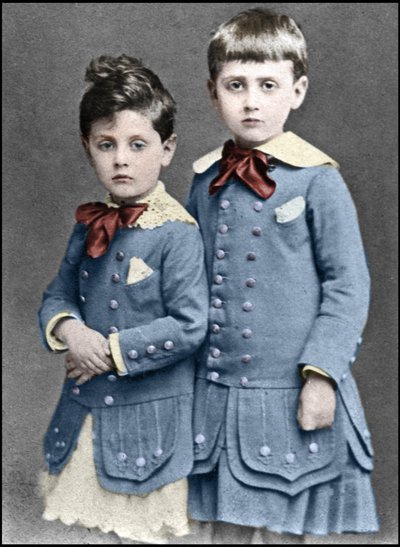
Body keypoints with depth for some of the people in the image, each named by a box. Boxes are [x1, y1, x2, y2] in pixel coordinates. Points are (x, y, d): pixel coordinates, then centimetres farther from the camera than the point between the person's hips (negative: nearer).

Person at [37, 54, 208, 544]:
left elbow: (189, 325, -19)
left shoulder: (176, 233, -16)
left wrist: (115, 350, -17)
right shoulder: (89, 227, 4)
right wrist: (68, 329, -12)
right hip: (86, 404, 6)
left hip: (148, 412, -6)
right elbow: (58, 295, 10)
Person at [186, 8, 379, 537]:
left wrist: (322, 373, -15)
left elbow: (349, 285, -9)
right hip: (212, 394, 5)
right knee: (218, 517, 15)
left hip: (294, 397, -4)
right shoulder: (204, 181, 5)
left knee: (292, 521, 8)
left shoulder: (316, 180, -9)